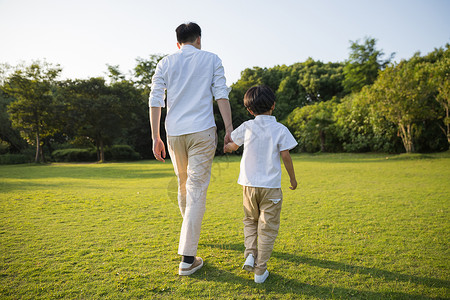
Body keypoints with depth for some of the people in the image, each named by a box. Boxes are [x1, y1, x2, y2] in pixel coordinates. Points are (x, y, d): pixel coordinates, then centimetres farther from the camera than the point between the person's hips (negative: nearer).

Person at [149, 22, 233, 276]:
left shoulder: (165, 63, 13)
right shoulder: (212, 59, 9)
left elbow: (155, 101, 5)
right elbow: (221, 95, -1)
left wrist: (156, 137, 7)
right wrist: (229, 129, -3)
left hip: (174, 132, 3)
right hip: (202, 131, -3)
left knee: (184, 185, 21)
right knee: (196, 190, -4)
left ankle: (191, 234, 43)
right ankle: (188, 258, -4)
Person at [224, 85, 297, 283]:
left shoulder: (247, 127, 1)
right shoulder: (280, 129, -4)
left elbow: (232, 146, 16)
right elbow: (285, 156, -5)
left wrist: (226, 148, 39)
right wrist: (293, 178, 9)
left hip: (249, 184, 2)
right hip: (271, 185, -2)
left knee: (250, 221, 23)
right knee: (267, 228, 6)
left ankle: (250, 254, 8)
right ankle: (260, 271, 10)